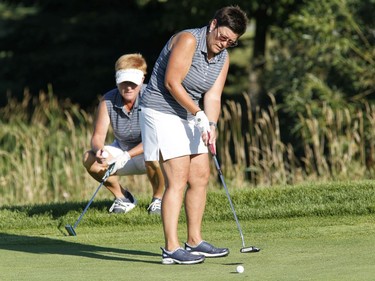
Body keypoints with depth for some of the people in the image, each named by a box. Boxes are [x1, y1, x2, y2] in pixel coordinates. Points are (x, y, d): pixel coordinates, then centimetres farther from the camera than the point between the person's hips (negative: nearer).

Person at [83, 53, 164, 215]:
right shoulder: (108, 101, -12)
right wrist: (99, 149, -38)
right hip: (122, 151, 4)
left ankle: (158, 198, -9)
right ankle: (122, 197, 2)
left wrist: (127, 155, -40)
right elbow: (98, 136, -13)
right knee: (90, 158, -20)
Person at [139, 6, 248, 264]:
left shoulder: (223, 58, 5)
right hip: (162, 113, -9)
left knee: (201, 177, 9)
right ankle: (171, 249, -14)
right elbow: (172, 83, -22)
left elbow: (213, 97, 0)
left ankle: (194, 241, 19)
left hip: (187, 117, 9)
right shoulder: (188, 40, -20)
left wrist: (211, 126, -16)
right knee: (178, 180, -14)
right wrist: (199, 114, -18)